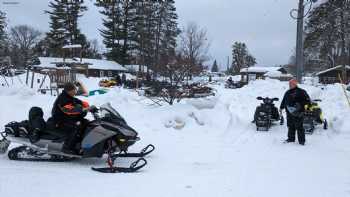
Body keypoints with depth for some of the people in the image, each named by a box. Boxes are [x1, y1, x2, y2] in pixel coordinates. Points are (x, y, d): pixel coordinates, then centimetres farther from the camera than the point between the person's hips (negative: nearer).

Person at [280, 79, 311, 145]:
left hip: (298, 113, -7)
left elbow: (307, 100, -9)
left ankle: (301, 140, 3)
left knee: (299, 127, -4)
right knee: (290, 126, 13)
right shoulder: (287, 93, 15)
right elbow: (284, 101, 27)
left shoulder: (301, 92, -5)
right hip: (289, 113, 7)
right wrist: (281, 107, 25)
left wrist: (300, 104, -18)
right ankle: (291, 138, 25)